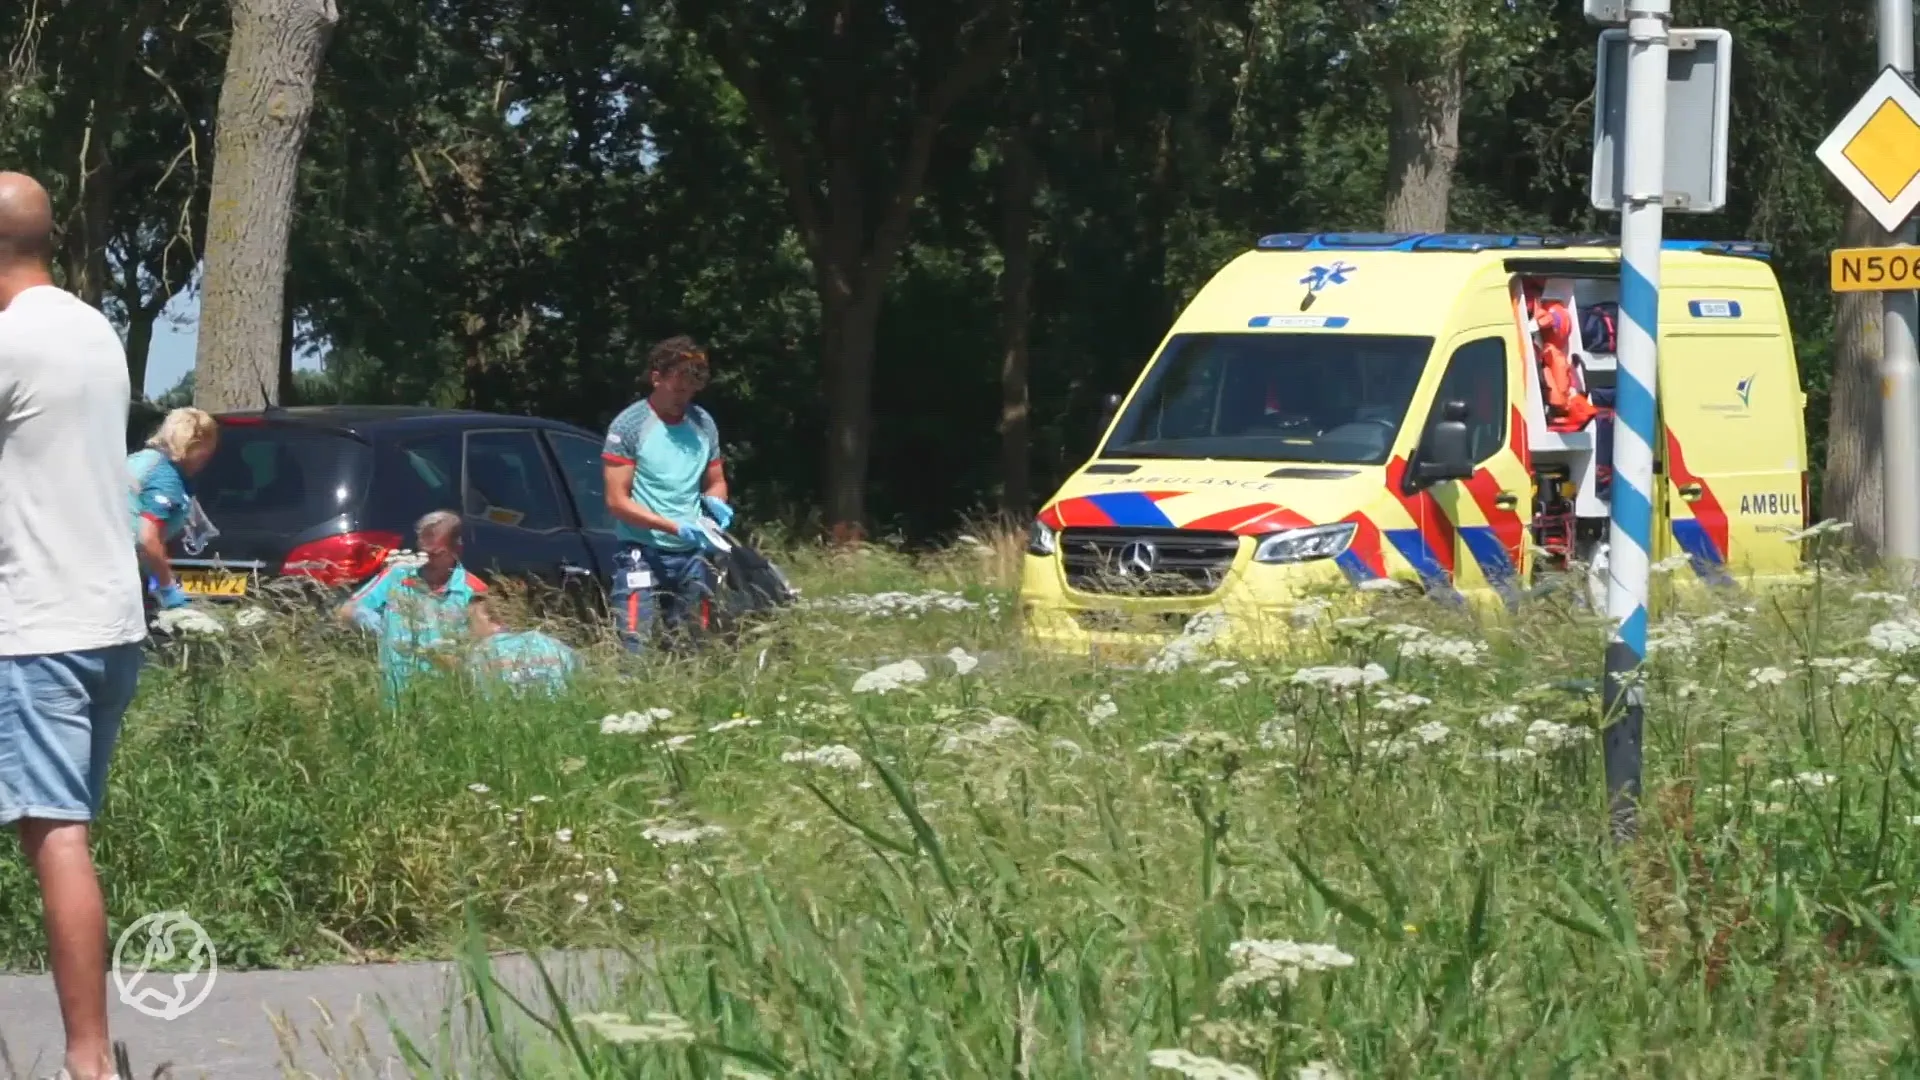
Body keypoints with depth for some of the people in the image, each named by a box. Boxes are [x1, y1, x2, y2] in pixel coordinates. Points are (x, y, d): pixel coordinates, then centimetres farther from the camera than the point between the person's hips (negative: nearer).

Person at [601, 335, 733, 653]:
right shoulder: (630, 426, -6)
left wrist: (715, 501, -2)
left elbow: (715, 481, 23)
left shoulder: (703, 424, 10)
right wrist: (674, 527, -18)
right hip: (642, 554, -6)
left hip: (692, 555, 6)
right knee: (635, 648, -14)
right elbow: (617, 501, -9)